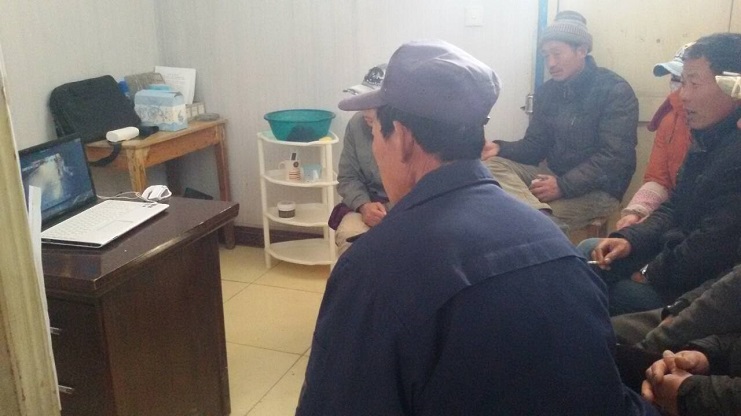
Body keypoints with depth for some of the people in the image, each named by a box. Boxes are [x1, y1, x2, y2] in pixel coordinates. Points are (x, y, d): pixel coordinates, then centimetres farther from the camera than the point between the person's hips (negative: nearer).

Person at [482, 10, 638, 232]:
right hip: (551, 175, 7)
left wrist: (564, 186, -26)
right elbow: (535, 145, 8)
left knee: (537, 218, -37)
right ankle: (540, 213, -45)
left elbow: (613, 157, -18)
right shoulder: (546, 91, 9)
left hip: (597, 189, -7)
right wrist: (501, 149, -13)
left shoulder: (615, 91, -10)